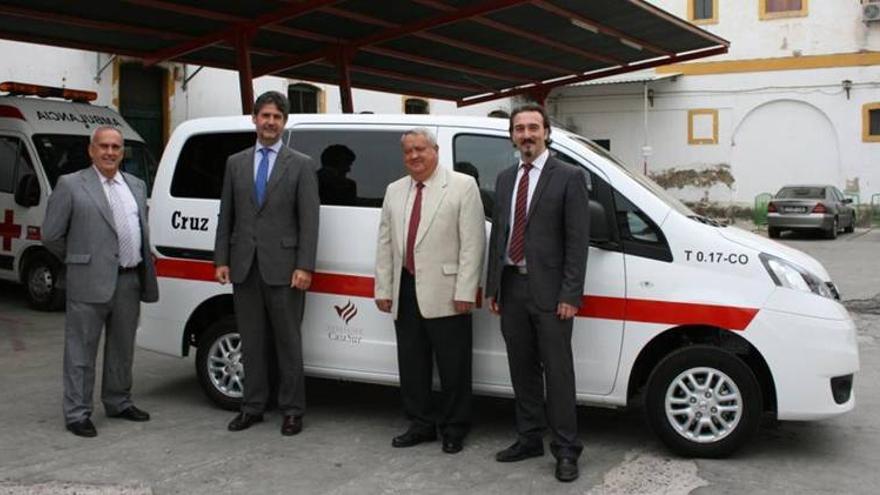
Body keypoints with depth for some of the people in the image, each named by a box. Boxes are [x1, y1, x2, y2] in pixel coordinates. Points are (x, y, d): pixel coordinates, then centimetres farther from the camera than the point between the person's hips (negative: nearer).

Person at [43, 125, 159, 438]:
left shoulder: (137, 186, 14)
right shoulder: (70, 185, -4)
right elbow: (51, 235, -2)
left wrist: (142, 268, 12)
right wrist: (80, 259, 6)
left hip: (130, 281, 6)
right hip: (90, 283, -5)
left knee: (122, 349, 16)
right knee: (81, 351, 2)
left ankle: (118, 403, 30)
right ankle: (77, 413, 9)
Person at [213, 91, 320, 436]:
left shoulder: (301, 165, 1)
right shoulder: (236, 163, 12)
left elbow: (309, 220, -4)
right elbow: (226, 216, 11)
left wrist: (304, 267, -12)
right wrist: (221, 260, 4)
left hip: (282, 267, -3)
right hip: (244, 267, 4)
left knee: (288, 341, 3)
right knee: (251, 341, 11)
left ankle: (292, 410, 13)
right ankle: (253, 406, 22)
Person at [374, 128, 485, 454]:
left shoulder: (462, 186, -3)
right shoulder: (394, 191, 14)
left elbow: (472, 243, -8)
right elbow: (385, 244, 14)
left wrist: (465, 292, -14)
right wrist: (383, 289, 8)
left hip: (445, 295, -5)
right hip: (405, 292, 5)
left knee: (453, 366, 4)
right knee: (411, 363, 12)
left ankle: (454, 428, 18)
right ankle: (421, 425, 25)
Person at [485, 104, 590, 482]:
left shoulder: (569, 177, -5)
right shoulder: (505, 179, 13)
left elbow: (578, 240, -9)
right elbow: (497, 235, 15)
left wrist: (570, 295, -14)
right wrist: (493, 287, 10)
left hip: (549, 292, -6)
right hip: (512, 289, 6)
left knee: (557, 371, 0)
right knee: (522, 370, 13)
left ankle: (565, 450, 10)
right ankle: (529, 439, 25)